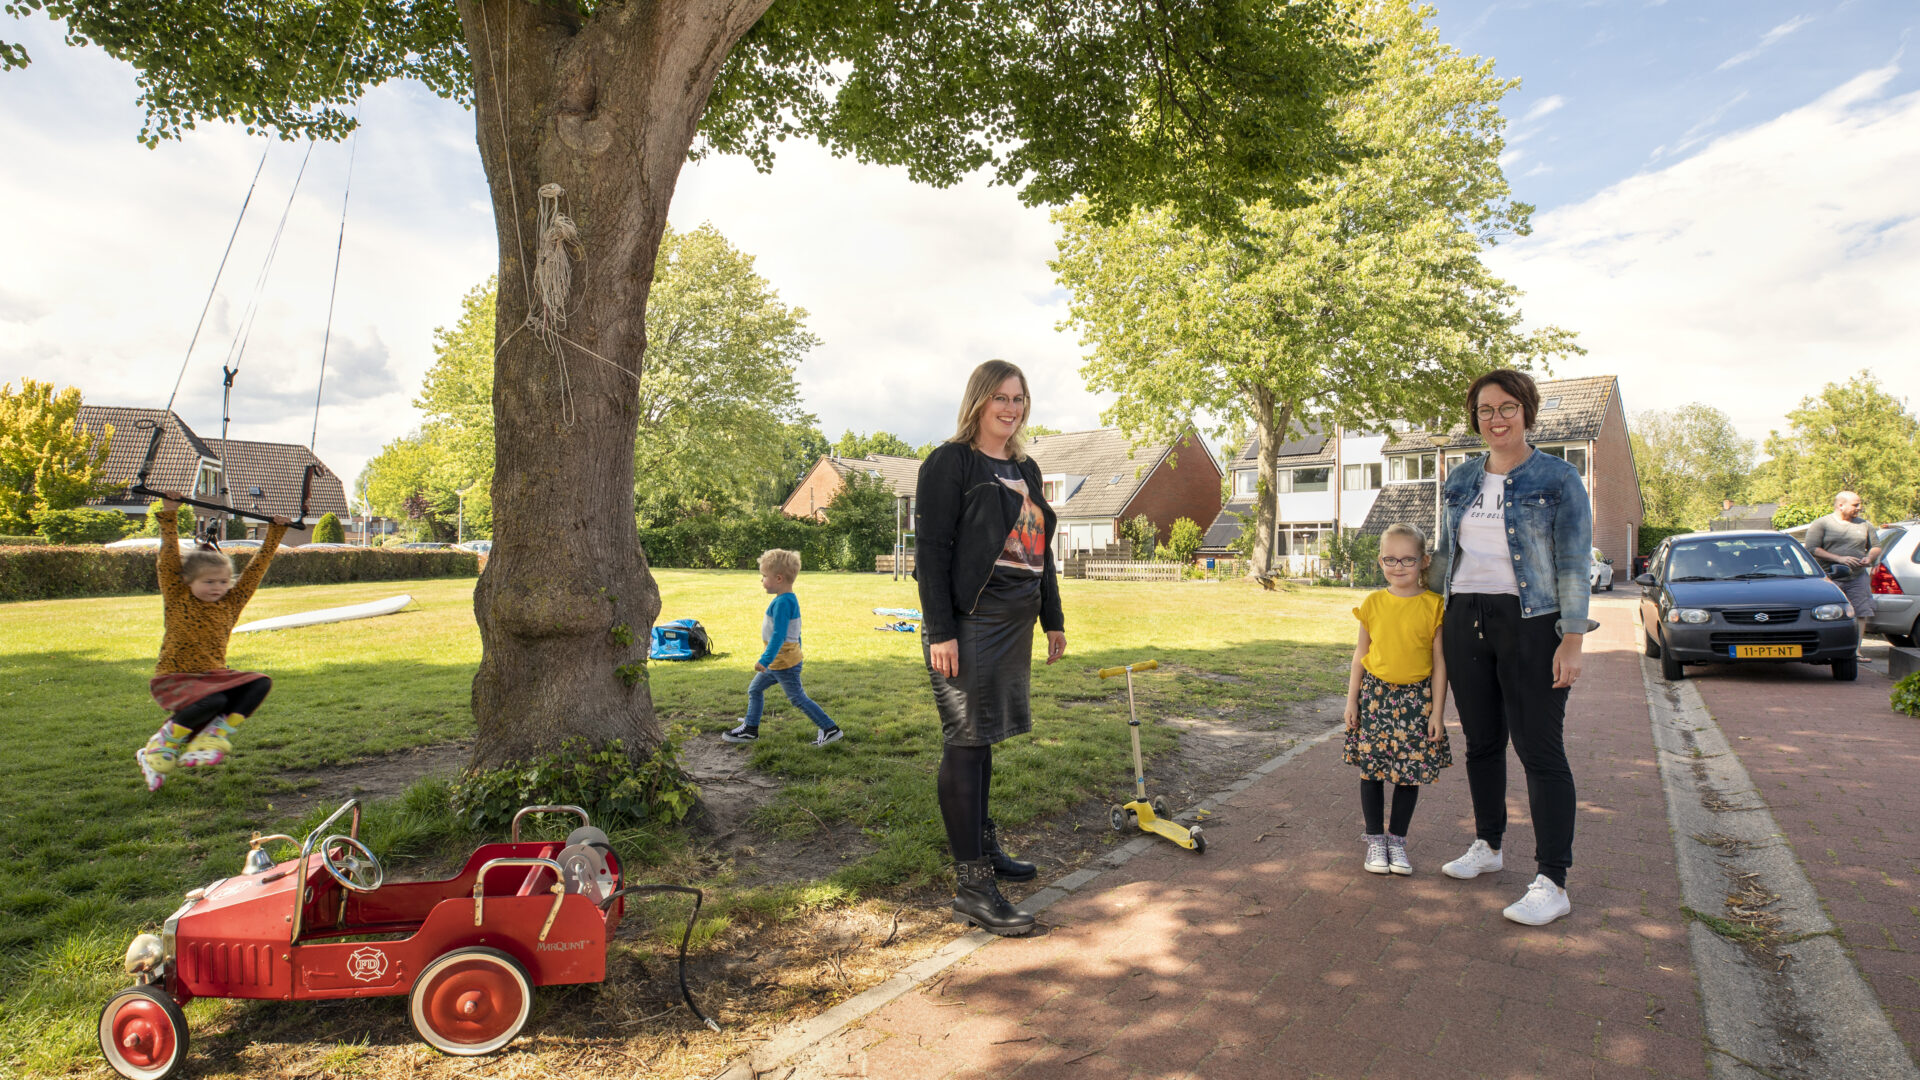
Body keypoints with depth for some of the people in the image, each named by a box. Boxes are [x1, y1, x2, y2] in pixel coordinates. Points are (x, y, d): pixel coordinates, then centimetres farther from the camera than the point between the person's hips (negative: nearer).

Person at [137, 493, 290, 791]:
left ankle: (212, 736, -18)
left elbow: (256, 568, 9)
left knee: (260, 683, -19)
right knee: (214, 702, -33)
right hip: (174, 679, -5)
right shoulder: (177, 599, -2)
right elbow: (169, 557, -10)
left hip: (215, 676, 5)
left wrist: (276, 533, 8)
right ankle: (159, 747, -8)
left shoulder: (231, 604, 7)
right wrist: (169, 514, -15)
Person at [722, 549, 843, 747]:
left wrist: (765, 660, -33)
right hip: (778, 662, 10)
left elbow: (779, 635, -30)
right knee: (754, 689, 17)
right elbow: (795, 633, 18)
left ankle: (830, 729, 6)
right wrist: (787, 655, 27)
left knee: (798, 698, -1)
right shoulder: (791, 599, 8)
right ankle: (750, 729, 29)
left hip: (783, 663, -10)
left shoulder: (782, 602, -23)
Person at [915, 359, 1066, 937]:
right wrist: (939, 631, -18)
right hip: (967, 624, -7)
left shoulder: (1025, 470, 18)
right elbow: (932, 550, -12)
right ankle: (972, 884, -3)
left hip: (1013, 625, 8)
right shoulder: (950, 462, -6)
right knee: (966, 741, -6)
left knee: (983, 736, 15)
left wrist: (1053, 619, 21)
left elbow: (1039, 550, 23)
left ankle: (984, 845, 28)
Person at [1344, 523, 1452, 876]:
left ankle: (1397, 839, 23)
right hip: (1375, 695, 1)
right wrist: (1352, 700, 4)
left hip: (1417, 698, -1)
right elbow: (1361, 653, 7)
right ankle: (1375, 840, 20)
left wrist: (1437, 712, -5)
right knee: (1371, 768, 6)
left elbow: (1439, 661, -3)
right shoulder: (1373, 603, 0)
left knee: (1411, 771, 6)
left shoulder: (1433, 605, -5)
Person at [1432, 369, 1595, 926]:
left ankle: (1552, 882, 1)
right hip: (1466, 621, 5)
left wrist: (1572, 640, -13)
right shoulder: (1461, 478, 11)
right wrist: (1440, 616, 16)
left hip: (1530, 623, -5)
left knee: (1540, 749, -5)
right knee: (1481, 741, 14)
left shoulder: (1558, 479, -4)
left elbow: (1573, 563, -7)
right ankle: (1488, 845, 30)